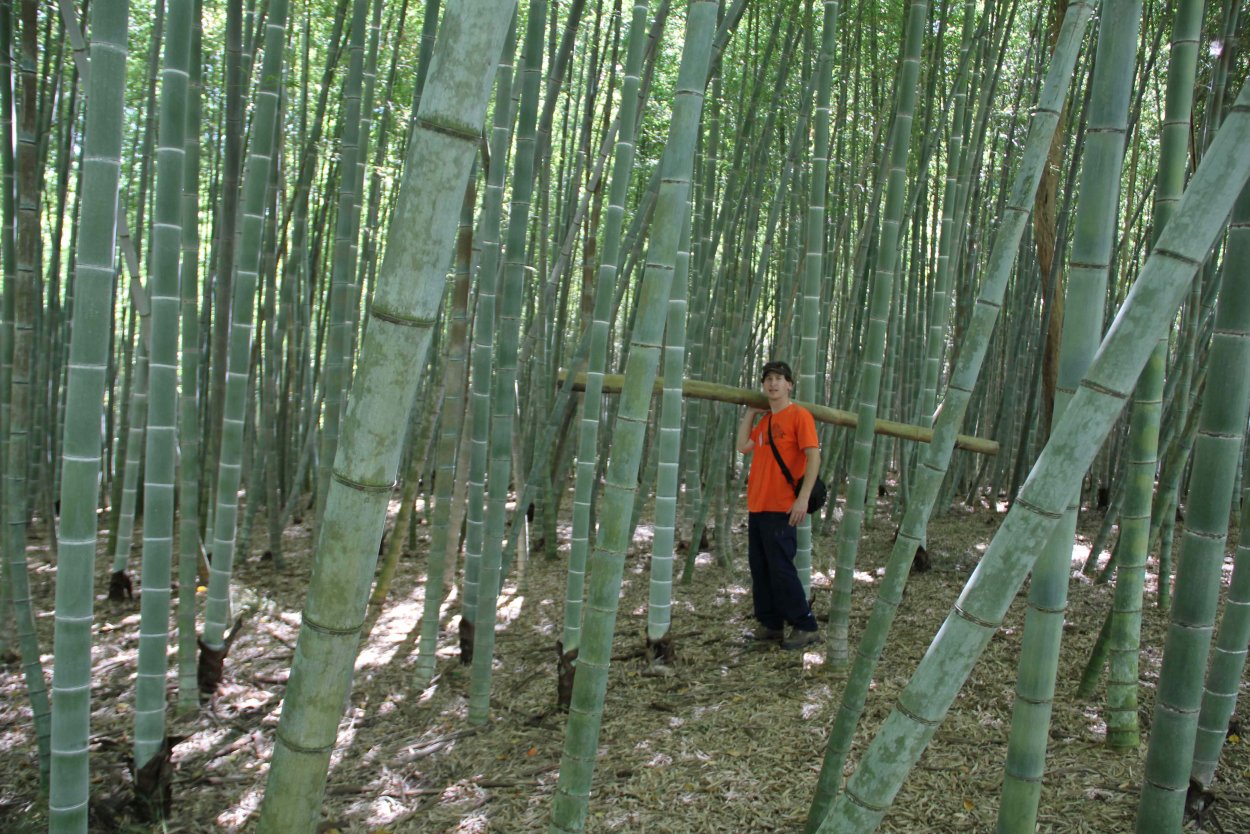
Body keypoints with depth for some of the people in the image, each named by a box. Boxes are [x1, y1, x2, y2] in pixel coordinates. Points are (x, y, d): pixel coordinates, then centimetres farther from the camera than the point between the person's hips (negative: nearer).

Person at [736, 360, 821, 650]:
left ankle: (804, 627, 5)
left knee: (781, 569, -6)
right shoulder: (764, 420, 16)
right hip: (757, 506, 8)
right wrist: (750, 412, 15)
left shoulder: (799, 415, -7)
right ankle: (770, 626, 20)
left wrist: (803, 497, -21)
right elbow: (743, 446, 14)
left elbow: (814, 456, -14)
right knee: (759, 568, 10)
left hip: (780, 507, -8)